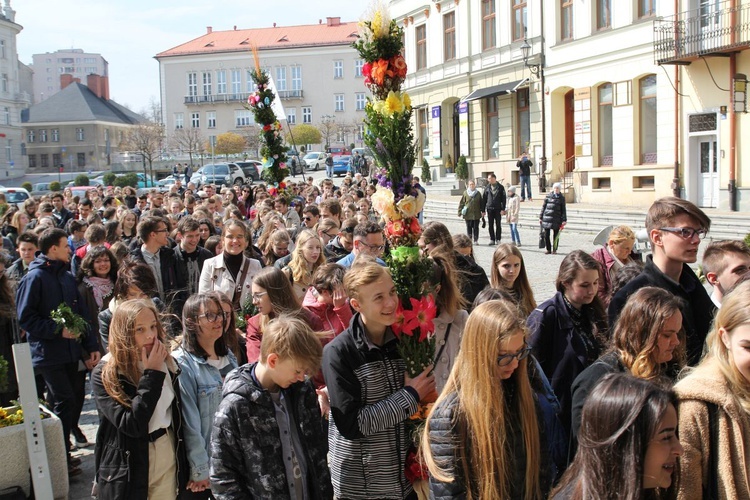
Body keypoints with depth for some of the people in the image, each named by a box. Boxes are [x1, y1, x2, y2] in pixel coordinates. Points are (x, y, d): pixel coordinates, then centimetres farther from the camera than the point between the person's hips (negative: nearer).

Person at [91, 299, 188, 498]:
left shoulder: (167, 364, -1)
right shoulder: (105, 375, -15)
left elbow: (177, 416, 8)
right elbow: (132, 425, -24)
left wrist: (183, 464, 9)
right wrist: (152, 374, -22)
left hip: (167, 461, 4)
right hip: (127, 471, -4)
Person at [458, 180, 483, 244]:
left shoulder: (478, 193, 5)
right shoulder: (465, 193, 1)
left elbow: (481, 203, 10)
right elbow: (461, 203, 3)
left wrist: (483, 211, 7)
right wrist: (460, 212, -1)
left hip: (476, 214, 1)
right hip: (468, 214, -1)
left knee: (476, 228, 3)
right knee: (469, 228, 4)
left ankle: (476, 240, 10)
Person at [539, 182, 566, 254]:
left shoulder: (561, 198, 5)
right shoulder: (548, 196, 6)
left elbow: (563, 210, 6)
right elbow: (543, 207, 10)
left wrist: (564, 220, 0)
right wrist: (540, 217, 7)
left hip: (556, 219, -1)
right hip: (547, 218, 1)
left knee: (556, 235, 5)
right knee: (546, 235, 1)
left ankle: (554, 249, 15)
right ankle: (548, 249, 11)